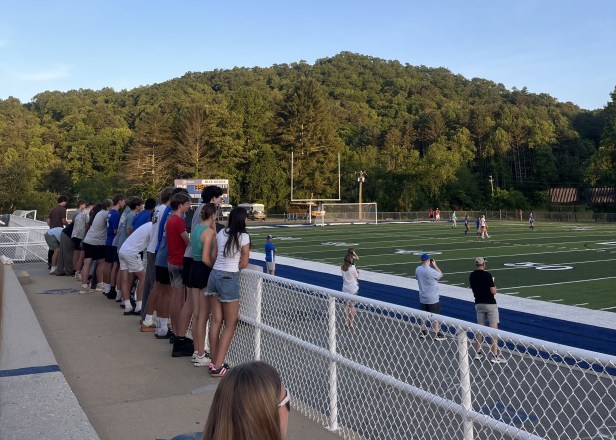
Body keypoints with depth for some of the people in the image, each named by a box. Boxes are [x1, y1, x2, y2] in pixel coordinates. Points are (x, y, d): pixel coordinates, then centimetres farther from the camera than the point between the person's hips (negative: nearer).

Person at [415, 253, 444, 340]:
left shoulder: (418, 269, -5)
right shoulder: (431, 271, -24)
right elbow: (440, 275, -7)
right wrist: (434, 265, -1)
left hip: (422, 298, 6)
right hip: (432, 298, -6)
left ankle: (423, 332, 24)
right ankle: (437, 334, 10)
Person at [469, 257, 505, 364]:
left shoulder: (472, 276, 3)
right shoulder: (487, 275, -15)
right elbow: (493, 291, -14)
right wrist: (493, 284, 5)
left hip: (478, 304, 6)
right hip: (490, 304, -6)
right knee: (493, 328, -1)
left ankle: (477, 353, 17)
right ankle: (494, 356, -2)